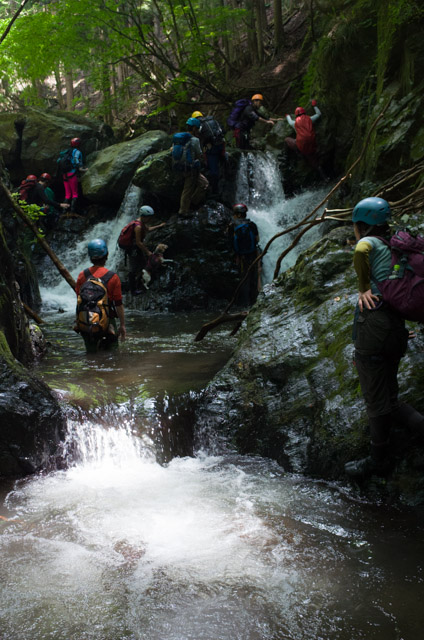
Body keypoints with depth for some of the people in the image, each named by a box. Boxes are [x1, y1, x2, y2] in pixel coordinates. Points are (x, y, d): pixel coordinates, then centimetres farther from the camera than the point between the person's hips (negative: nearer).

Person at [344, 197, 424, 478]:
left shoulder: (369, 243, -5)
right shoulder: (393, 248, 19)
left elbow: (360, 251, -29)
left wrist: (364, 288, -18)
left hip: (373, 324, -8)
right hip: (397, 326, 8)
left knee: (376, 399, 3)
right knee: (388, 399, 17)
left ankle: (379, 460, 15)